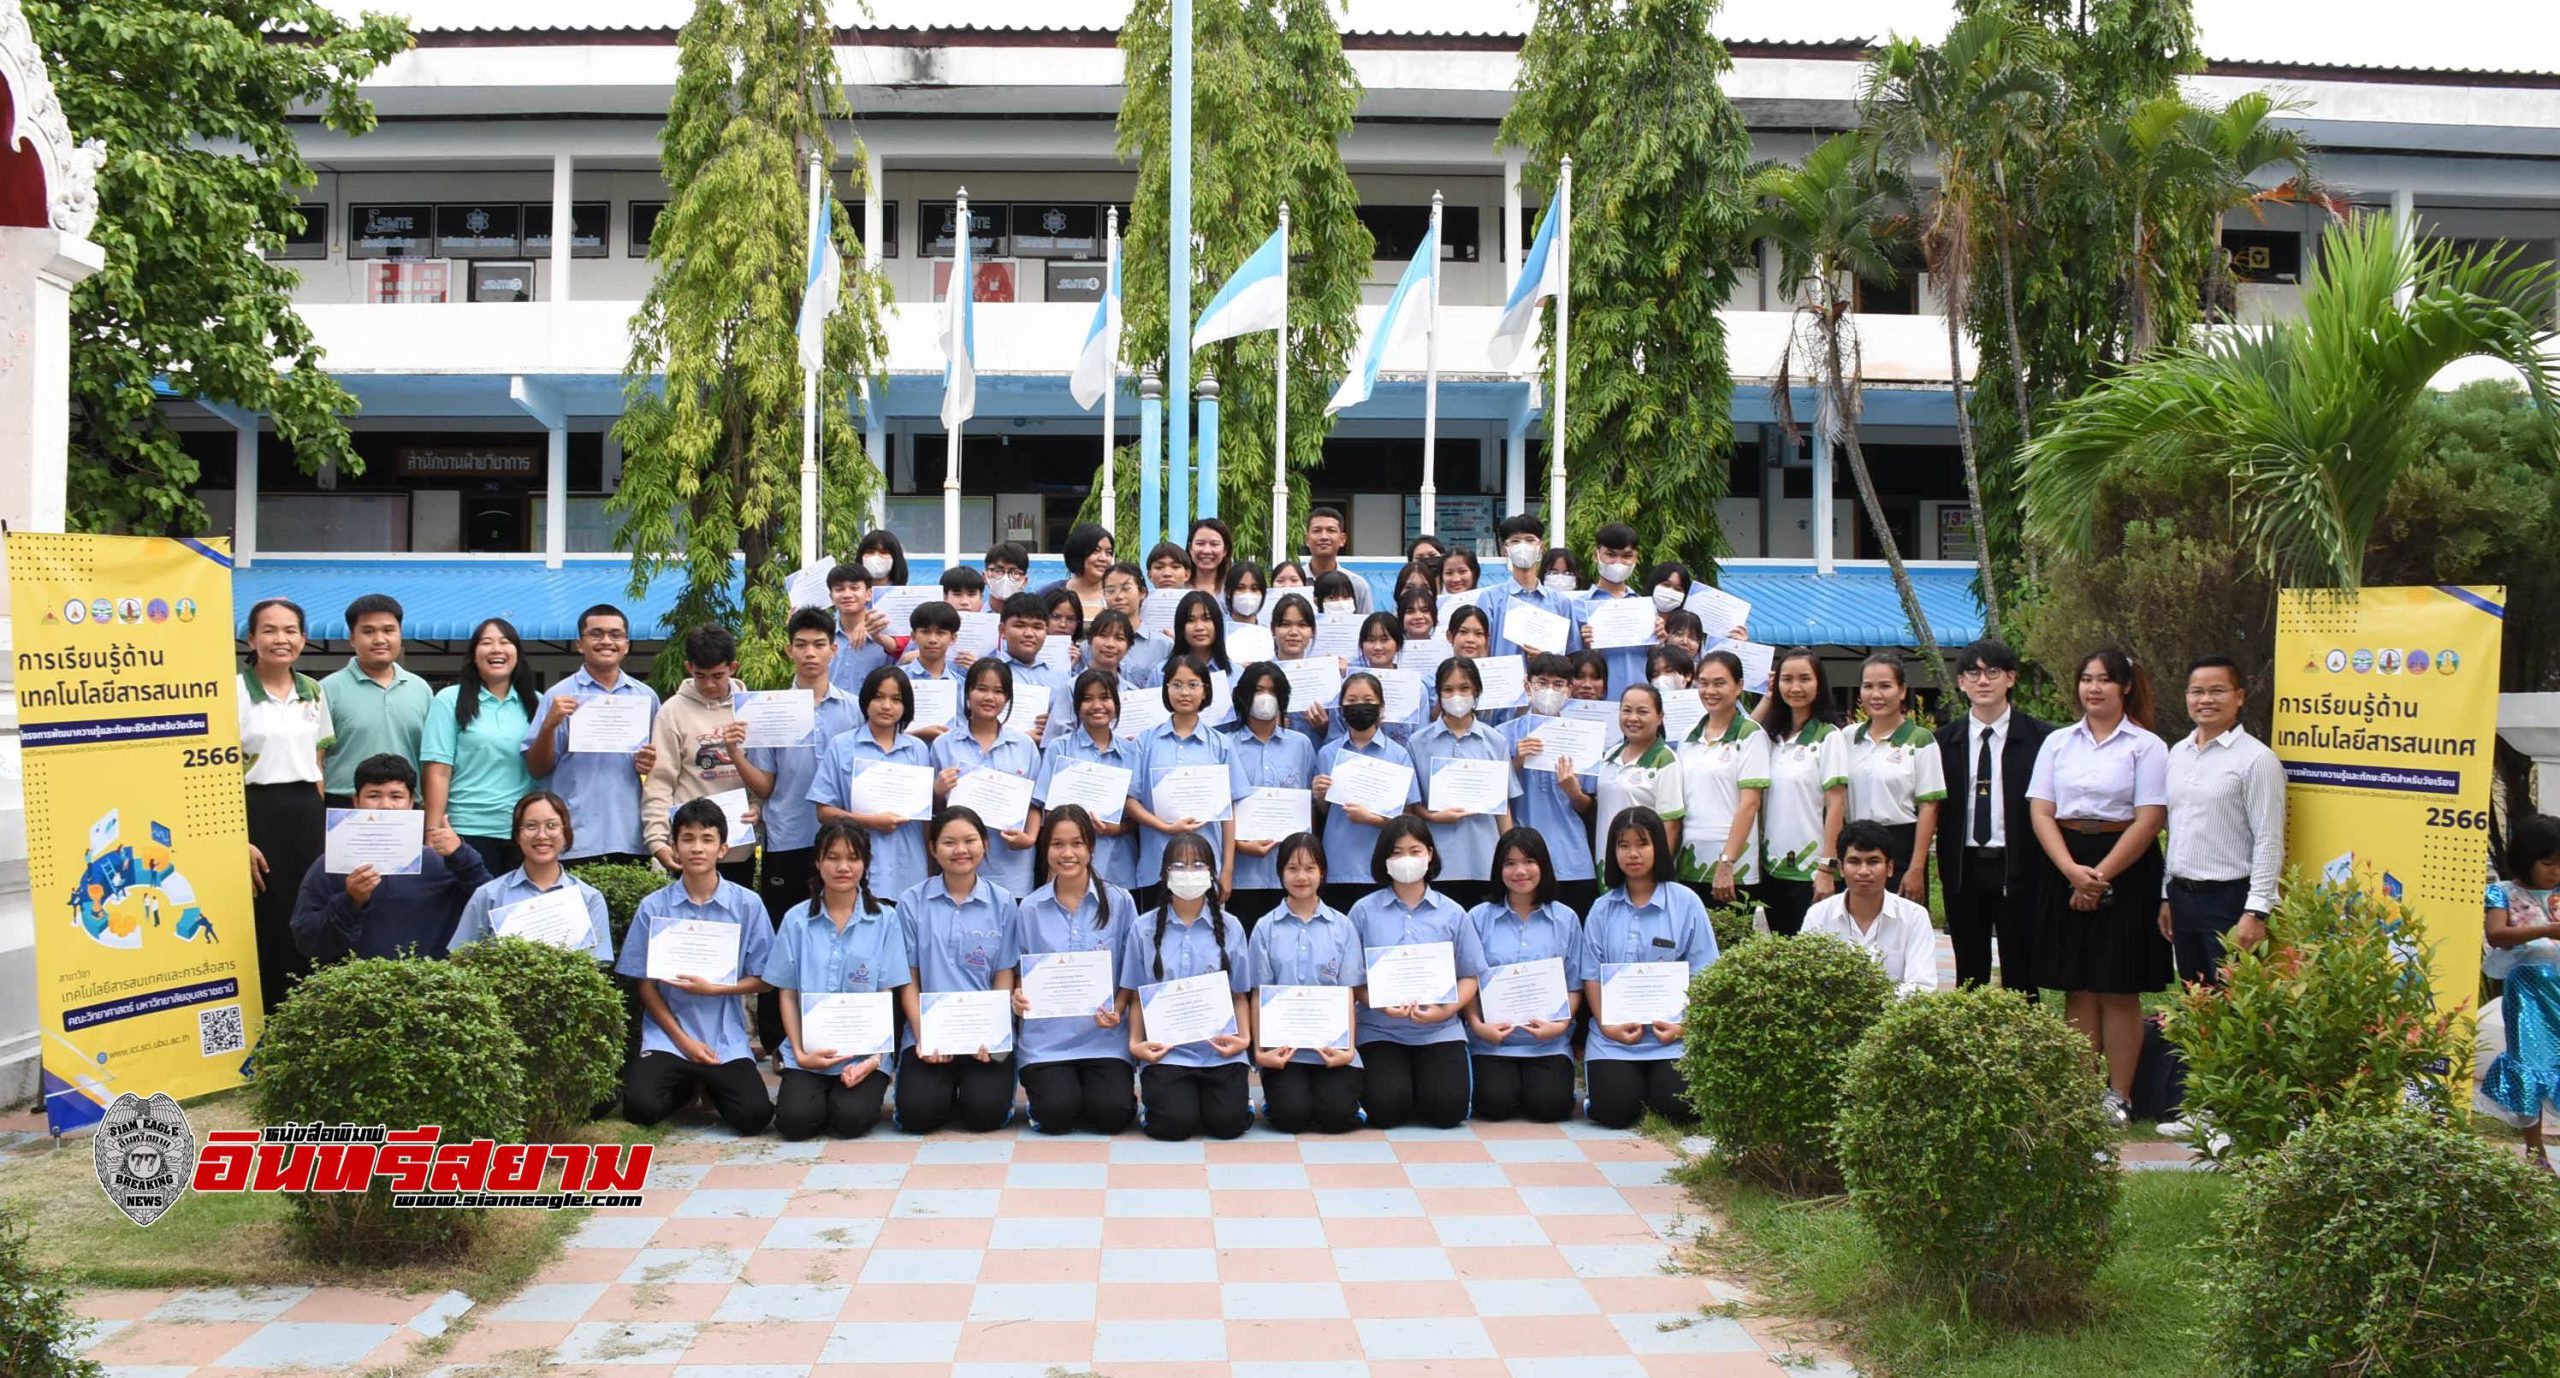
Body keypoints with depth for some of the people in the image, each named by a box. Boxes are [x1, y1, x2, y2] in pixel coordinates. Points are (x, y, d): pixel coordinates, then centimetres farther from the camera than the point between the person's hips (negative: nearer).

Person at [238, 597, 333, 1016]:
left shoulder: (314, 692, 11)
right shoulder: (235, 692, -6)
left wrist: (320, 822, 10)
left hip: (308, 814, 5)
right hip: (257, 814, -5)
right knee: (266, 928, -1)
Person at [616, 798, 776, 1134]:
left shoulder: (748, 905, -1)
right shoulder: (654, 907, 0)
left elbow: (763, 980, 2)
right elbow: (645, 985, 3)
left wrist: (713, 988, -15)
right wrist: (683, 1040, -7)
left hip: (727, 1041, 0)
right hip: (668, 1036, 0)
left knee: (755, 1116, -20)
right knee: (641, 1107, -24)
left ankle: (712, 1086, 16)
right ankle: (687, 1086, 13)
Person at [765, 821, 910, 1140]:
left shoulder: (885, 920, 2)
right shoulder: (797, 920, 5)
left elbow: (886, 995, 1)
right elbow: (787, 993, 7)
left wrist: (874, 1058, -11)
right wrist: (800, 1052, -6)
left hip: (865, 1051, -1)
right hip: (810, 1052, 1)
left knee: (851, 1119, -23)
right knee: (795, 1120, -21)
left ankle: (869, 1088, 10)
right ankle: (818, 1092, 12)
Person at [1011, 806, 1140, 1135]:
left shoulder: (1119, 902, 1)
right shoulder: (1029, 908, 4)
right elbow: (1022, 973, 11)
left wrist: (1117, 1011, -13)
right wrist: (1018, 996, -11)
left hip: (1104, 1035, 0)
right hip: (1047, 1036, 1)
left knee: (1112, 1114, -20)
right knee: (1057, 1115, -20)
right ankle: (1043, 1085, 14)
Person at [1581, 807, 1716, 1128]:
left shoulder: (1685, 902, 2)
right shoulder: (1602, 909, 10)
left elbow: (1704, 975, 0)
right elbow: (1591, 976, 7)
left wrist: (1686, 1026, -13)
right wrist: (1607, 1025, -8)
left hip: (1672, 1033, -1)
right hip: (1614, 1034, 1)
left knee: (1679, 1108, -21)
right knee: (1614, 1110, -19)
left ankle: (1657, 1084, 12)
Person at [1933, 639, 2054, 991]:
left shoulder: (2040, 738, -2)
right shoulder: (1945, 740, 7)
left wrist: (2051, 876, -7)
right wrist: (1944, 867, 0)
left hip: (2018, 869, -3)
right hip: (1964, 868, 3)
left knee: (2020, 974, 2)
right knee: (1969, 974, 10)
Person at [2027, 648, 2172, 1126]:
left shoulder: (2146, 746, -1)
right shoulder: (2058, 742, 10)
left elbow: (2149, 820, -8)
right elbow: (2040, 812, 4)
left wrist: (2100, 876, -13)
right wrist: (2073, 871, -11)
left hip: (2125, 872, -3)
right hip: (2065, 871, 4)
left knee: (2120, 991, 0)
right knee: (2077, 988, 6)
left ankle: (2118, 1096, 8)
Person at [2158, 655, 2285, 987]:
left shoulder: (2256, 758, -9)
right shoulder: (2177, 754, 12)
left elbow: (2269, 842, -12)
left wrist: (2257, 911, -16)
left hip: (2229, 899, -7)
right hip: (2182, 896, 7)